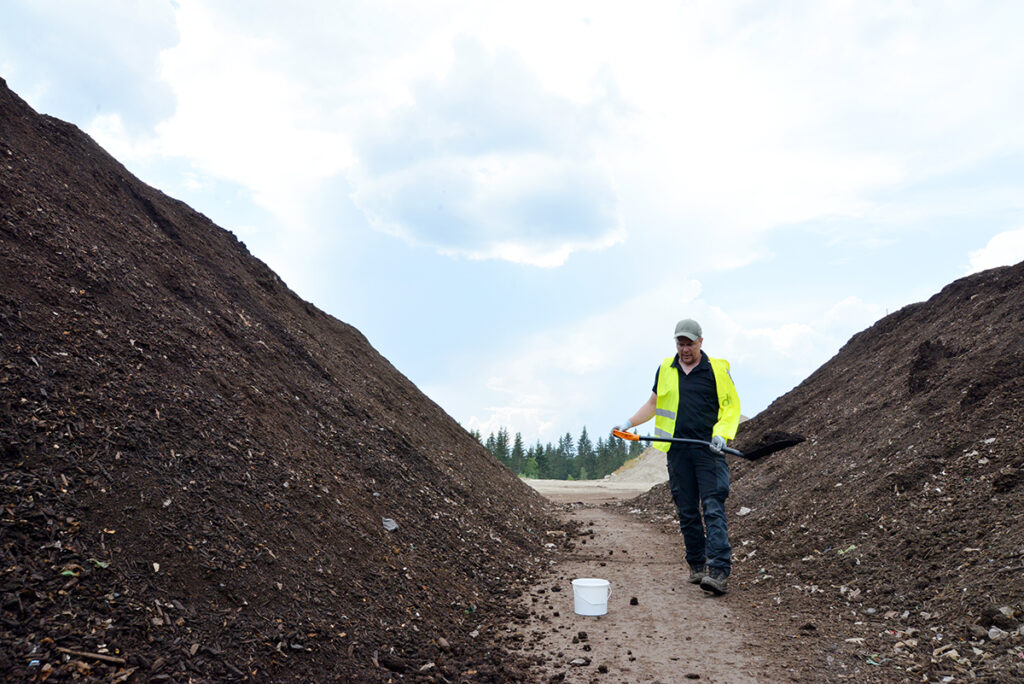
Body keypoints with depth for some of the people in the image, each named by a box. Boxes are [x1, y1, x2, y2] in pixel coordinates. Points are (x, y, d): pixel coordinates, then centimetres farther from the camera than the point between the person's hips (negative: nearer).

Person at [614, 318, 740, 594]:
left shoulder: (717, 369, 2)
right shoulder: (665, 369, 13)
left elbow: (732, 406, 4)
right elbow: (653, 404, 23)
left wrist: (722, 433, -13)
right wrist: (629, 422, 12)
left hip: (709, 450, -3)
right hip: (677, 450, 4)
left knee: (713, 509, -11)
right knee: (687, 512, 7)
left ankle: (719, 572, -14)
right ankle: (697, 565, 20)